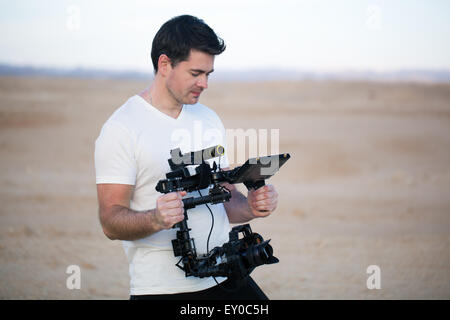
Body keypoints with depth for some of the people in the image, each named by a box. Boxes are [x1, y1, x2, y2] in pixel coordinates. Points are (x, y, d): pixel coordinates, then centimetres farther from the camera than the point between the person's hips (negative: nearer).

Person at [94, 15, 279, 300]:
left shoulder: (209, 119, 13)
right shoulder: (121, 128, -8)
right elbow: (111, 222, -12)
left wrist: (250, 206, -5)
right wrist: (155, 219, -31)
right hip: (161, 288, -5)